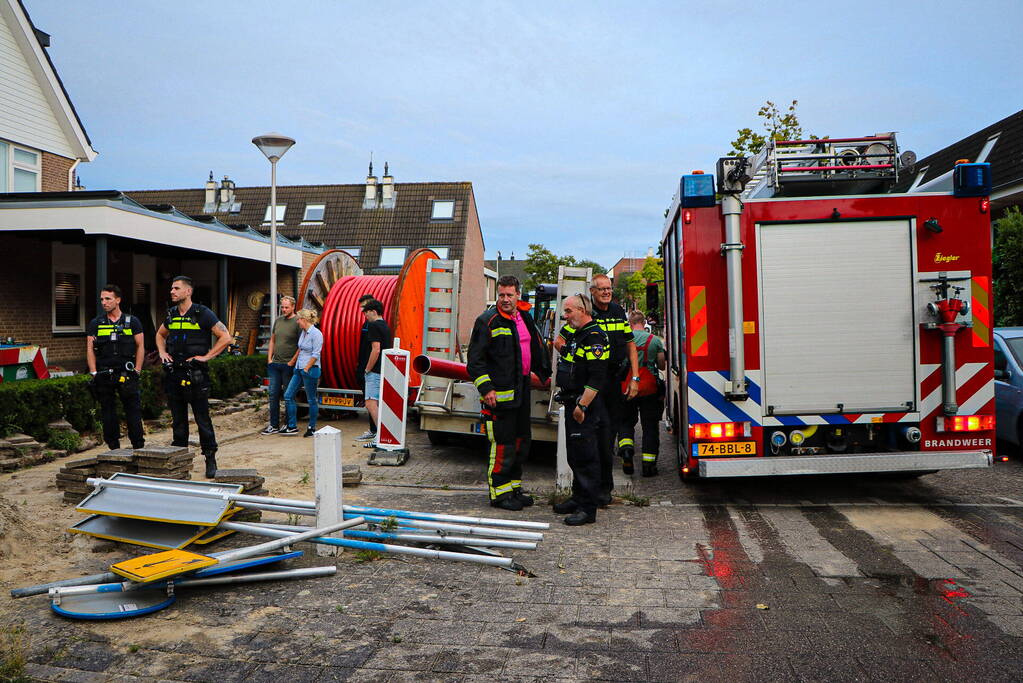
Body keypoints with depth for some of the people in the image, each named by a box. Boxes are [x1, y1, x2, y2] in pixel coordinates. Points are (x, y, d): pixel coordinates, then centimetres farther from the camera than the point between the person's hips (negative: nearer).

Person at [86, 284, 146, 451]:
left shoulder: (132, 322, 6)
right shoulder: (95, 323, 10)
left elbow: (140, 346, 5)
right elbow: (90, 349, 7)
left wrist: (136, 370, -3)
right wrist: (94, 373, -2)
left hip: (126, 374, -2)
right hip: (104, 375, 2)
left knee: (133, 412, -3)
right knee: (108, 414, 6)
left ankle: (139, 448, 4)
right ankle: (114, 449, 14)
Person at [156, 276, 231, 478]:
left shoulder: (202, 314, -6)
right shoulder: (171, 314, 12)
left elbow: (225, 338, -9)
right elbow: (160, 335, 31)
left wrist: (206, 356, -11)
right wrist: (162, 353, 14)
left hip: (195, 375, -6)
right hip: (173, 374, 6)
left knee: (202, 419, -3)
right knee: (178, 419, 12)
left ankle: (210, 460, 5)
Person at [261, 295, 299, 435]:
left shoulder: (298, 322, -8)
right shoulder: (278, 320, 13)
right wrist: (269, 358, 11)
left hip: (289, 365, -6)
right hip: (275, 364, 6)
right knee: (273, 394, 7)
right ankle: (274, 425, 14)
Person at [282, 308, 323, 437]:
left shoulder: (316, 334, -13)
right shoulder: (303, 332, 12)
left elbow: (315, 355, -16)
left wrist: (306, 369, -17)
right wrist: (292, 362, 31)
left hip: (310, 370, -9)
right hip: (299, 369, 9)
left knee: (311, 400, 1)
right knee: (288, 395, 4)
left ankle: (312, 427, 12)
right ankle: (292, 426, 9)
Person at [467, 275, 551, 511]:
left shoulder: (525, 318, 13)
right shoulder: (488, 321, -10)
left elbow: (536, 348, 27)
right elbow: (475, 359, -12)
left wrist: (545, 374, 26)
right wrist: (486, 388, -18)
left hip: (522, 390, 8)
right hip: (499, 393, -8)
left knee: (522, 440, 15)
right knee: (503, 443, -6)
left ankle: (514, 487, 27)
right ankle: (500, 493, 5)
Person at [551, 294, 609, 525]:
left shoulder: (595, 338, -17)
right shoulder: (577, 335, 17)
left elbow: (596, 378, -24)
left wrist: (582, 405, -25)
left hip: (586, 407, -10)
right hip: (573, 404, 11)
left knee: (585, 456, -7)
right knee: (575, 455, 17)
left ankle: (588, 508, -2)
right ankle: (578, 498, 28)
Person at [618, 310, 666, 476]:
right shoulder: (655, 340, -1)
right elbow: (662, 366, 5)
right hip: (649, 389, 0)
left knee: (625, 421, 16)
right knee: (650, 426, 8)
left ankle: (626, 448, -11)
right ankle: (649, 463, 8)